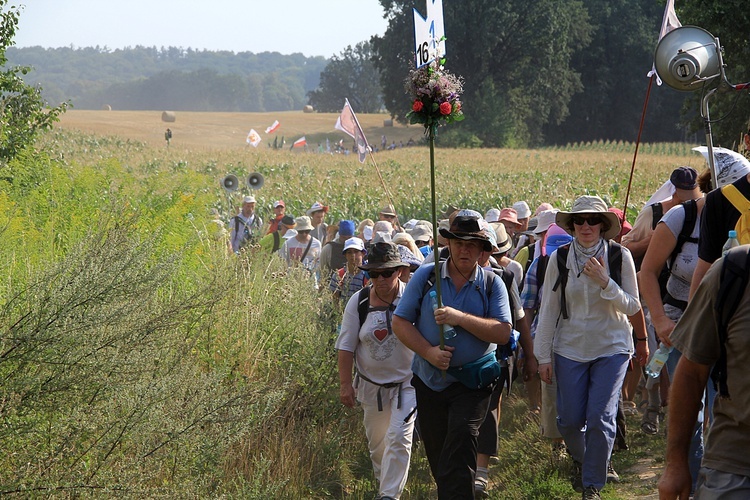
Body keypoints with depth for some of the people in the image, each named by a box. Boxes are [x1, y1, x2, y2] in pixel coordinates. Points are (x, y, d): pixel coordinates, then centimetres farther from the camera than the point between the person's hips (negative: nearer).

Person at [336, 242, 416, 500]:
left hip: (406, 382, -3)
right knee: (376, 441, 16)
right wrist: (345, 384, -5)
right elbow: (346, 346, -1)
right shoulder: (358, 302, -5)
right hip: (371, 383, 3)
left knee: (398, 438, -12)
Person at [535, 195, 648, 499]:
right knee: (570, 420, 4)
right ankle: (580, 461, 37)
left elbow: (632, 307, -6)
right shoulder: (559, 258, -3)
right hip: (570, 349, 1)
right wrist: (544, 356, 1)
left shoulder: (620, 257, -6)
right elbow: (548, 309, 1)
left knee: (600, 419, -7)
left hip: (612, 348, -1)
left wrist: (604, 282, -21)